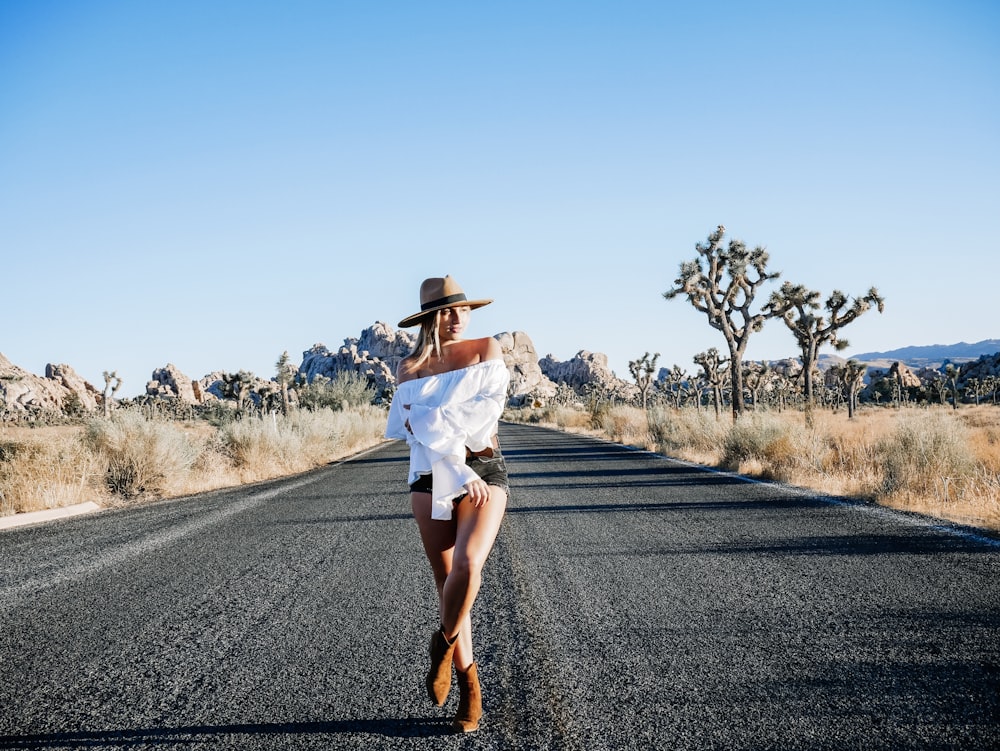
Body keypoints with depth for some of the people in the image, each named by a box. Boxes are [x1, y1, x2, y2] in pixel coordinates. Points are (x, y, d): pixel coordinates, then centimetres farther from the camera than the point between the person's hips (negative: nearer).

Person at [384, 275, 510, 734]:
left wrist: (429, 420, -13)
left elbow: (489, 405, -12)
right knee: (448, 585, 4)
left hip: (485, 473, -2)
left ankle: (443, 643, 1)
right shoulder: (411, 368, 5)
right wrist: (460, 472, -20)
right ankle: (469, 685, 18)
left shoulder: (487, 349, 3)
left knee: (468, 564, -26)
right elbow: (415, 430, -8)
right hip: (431, 478, 2)